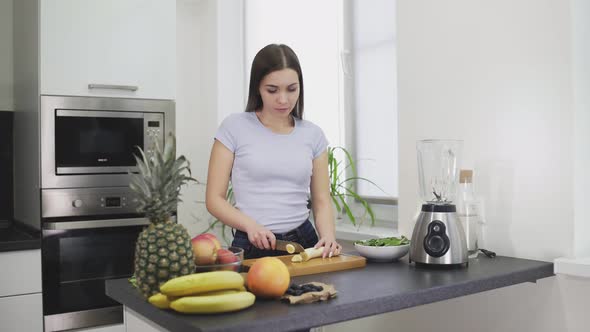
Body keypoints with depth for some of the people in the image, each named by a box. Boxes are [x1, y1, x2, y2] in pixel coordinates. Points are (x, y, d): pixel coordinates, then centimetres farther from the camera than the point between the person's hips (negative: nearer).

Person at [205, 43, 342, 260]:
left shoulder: (313, 135, 7)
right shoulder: (234, 127, -1)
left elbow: (321, 201, 9)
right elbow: (214, 199, 0)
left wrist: (328, 236, -11)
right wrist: (250, 225, -17)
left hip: (304, 242, 2)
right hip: (251, 247, -2)